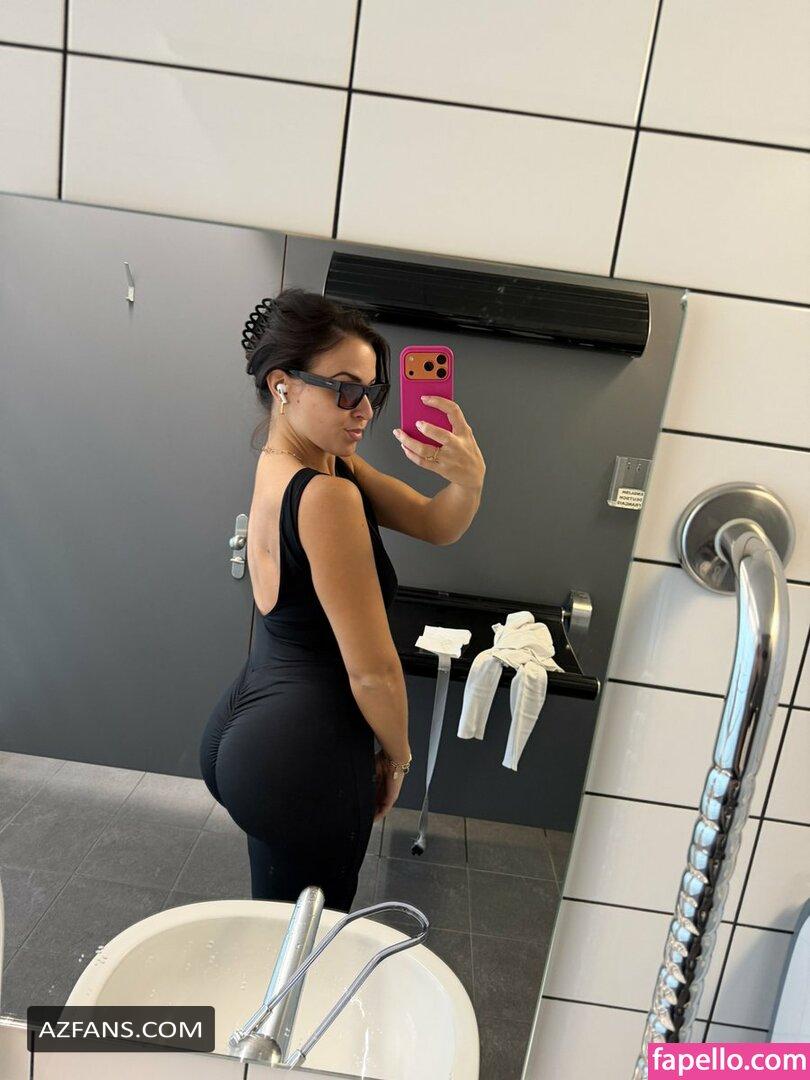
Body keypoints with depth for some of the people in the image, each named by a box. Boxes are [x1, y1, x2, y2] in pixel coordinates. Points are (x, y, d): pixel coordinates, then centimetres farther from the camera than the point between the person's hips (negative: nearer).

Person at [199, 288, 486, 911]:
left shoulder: (285, 463, 2)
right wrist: (397, 755, -2)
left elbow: (437, 526, 1)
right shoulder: (326, 495, -26)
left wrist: (469, 480, -20)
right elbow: (373, 671, -21)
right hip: (302, 759, -9)